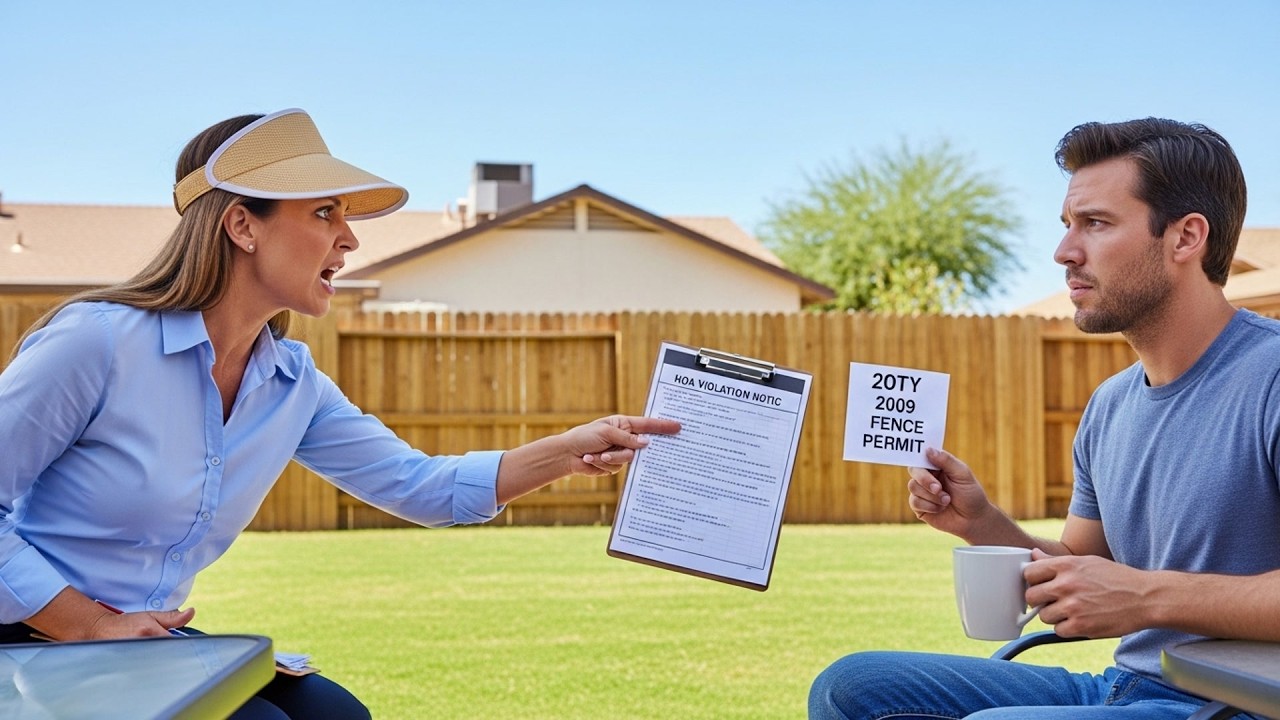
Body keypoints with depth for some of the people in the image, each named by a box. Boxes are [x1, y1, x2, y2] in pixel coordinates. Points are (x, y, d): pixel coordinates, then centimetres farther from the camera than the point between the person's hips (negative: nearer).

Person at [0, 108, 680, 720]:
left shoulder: (293, 385, 3)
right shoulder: (99, 341, -19)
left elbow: (418, 486, 8)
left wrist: (565, 452, -3)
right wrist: (90, 625, -19)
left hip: (152, 646, 7)